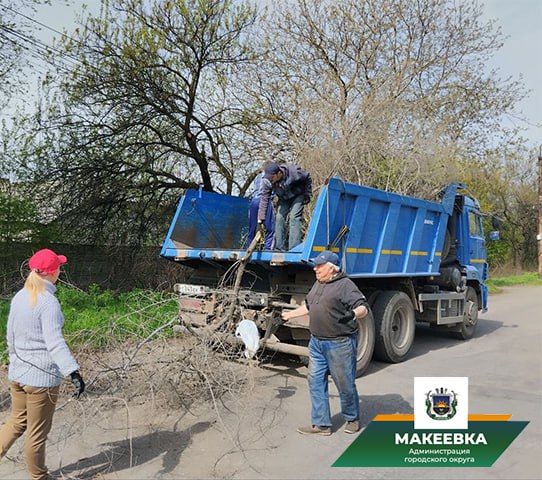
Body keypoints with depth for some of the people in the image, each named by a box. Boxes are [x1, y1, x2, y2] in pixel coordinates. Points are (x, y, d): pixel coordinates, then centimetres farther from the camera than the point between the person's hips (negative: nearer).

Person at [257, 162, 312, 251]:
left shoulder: (293, 172, -34)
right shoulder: (267, 181, -24)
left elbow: (307, 178, -15)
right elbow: (264, 199, -19)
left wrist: (307, 195, -12)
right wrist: (261, 217, -23)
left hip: (298, 196, -4)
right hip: (283, 199, 4)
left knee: (294, 217, -19)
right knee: (279, 217, -8)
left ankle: (294, 248, -21)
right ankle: (279, 247, 0)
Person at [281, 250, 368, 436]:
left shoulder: (345, 285, -13)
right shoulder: (318, 284, 13)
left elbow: (363, 307, -18)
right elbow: (308, 306, 26)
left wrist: (353, 314, -38)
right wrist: (289, 314, 28)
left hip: (340, 344, -8)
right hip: (317, 342, 8)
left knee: (345, 384, 7)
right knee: (316, 381, 8)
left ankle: (352, 419, 30)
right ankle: (321, 424, 19)